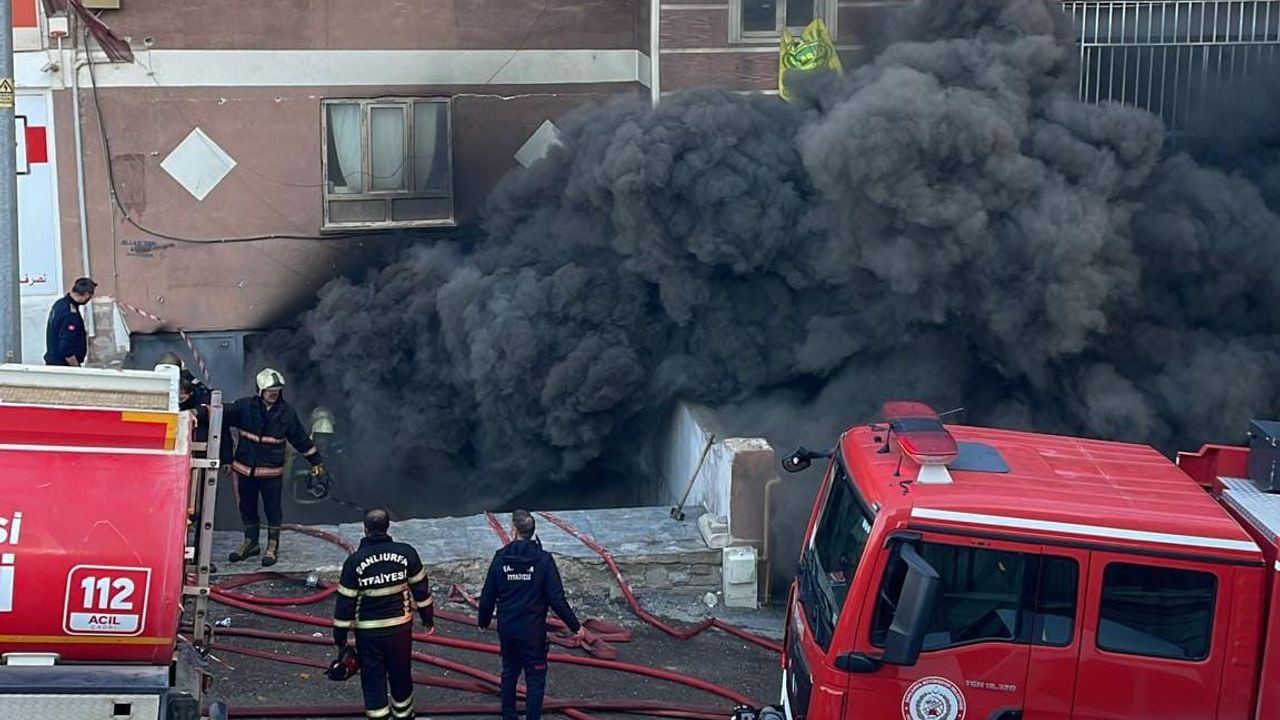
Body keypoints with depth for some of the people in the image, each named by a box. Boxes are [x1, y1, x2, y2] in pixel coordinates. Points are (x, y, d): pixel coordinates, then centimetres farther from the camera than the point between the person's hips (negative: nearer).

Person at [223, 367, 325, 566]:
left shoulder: (286, 412, 0)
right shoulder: (244, 406, -6)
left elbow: (301, 438, 9)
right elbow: (223, 421, -4)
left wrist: (316, 460, 13)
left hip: (272, 471, -1)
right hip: (245, 468, 1)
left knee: (273, 509, 4)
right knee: (247, 507, 13)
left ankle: (273, 546, 16)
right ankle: (250, 542, 29)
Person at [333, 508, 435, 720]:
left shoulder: (355, 561, -12)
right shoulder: (406, 553, -7)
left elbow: (345, 601, -8)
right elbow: (420, 587, 1)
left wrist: (340, 636, 1)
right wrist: (428, 617, 14)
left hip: (368, 632, -2)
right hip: (400, 627, 2)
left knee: (373, 679, 8)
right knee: (401, 674, 19)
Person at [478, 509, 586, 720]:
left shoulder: (501, 558, -6)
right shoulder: (543, 560, -13)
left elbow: (487, 597, 0)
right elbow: (557, 600, -15)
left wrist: (484, 621, 19)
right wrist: (576, 626, -4)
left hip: (506, 629, 3)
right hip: (533, 631, -3)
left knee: (509, 672, 20)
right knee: (535, 679, 4)